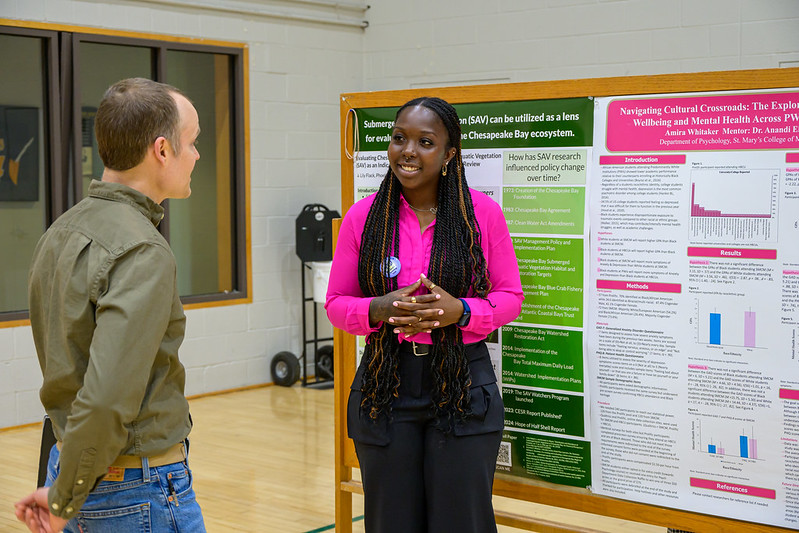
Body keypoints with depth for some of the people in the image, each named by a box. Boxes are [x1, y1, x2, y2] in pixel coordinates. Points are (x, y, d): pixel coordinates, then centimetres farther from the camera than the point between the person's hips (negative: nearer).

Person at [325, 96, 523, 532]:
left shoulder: (483, 212, -2)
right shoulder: (363, 215, 0)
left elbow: (510, 296, 3)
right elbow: (336, 303, 4)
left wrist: (459, 311, -17)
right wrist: (382, 309, -17)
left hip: (463, 385, -1)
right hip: (385, 385, 1)